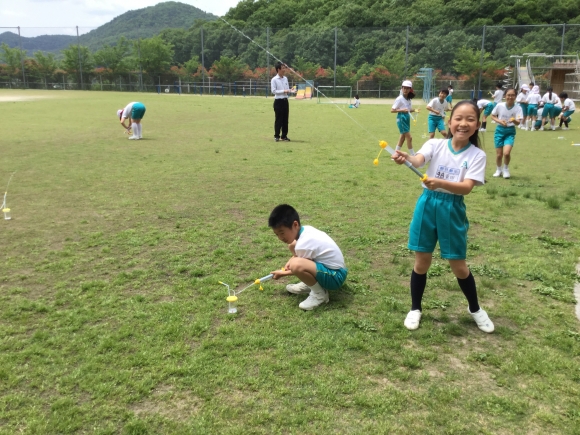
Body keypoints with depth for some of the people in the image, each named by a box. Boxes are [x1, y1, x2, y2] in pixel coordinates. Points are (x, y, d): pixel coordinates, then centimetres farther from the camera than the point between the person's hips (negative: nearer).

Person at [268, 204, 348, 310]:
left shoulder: (303, 245, -27)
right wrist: (291, 261, 6)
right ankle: (309, 284, 15)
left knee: (296, 265, -35)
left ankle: (320, 294, -9)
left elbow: (299, 267, -8)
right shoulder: (305, 229, -2)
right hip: (329, 265, 10)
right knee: (292, 246, 12)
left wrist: (282, 273, 9)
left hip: (335, 277, -10)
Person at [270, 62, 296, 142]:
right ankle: (276, 136, 6)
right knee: (279, 119, -3)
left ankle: (284, 136, 15)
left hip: (285, 100, 6)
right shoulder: (274, 79, -8)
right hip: (278, 101, -6)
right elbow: (273, 91, -13)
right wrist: (283, 91, -19)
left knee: (285, 119, 8)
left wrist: (291, 91, -6)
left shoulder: (285, 79, 12)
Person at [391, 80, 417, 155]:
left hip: (407, 118, 8)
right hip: (401, 118, -8)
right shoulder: (399, 99, -14)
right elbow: (392, 110, -15)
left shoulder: (408, 99, 8)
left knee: (402, 137, 13)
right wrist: (402, 110, -26)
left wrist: (414, 110, 0)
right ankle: (413, 155, 1)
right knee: (409, 137, -7)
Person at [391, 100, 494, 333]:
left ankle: (475, 309, 34)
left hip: (453, 209, -1)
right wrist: (406, 157, -48)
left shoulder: (477, 155, -6)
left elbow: (466, 187, -18)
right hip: (427, 205, 1)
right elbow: (418, 160, -24)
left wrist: (439, 182, -36)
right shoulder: (435, 144, -4)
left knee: (458, 265, 8)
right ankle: (415, 309, 28)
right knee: (422, 261, 8)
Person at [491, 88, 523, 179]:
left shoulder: (518, 108, -12)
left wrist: (514, 120, -40)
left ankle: (506, 169, 11)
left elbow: (518, 123, -17)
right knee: (499, 154, 5)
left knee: (506, 153, -18)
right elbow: (492, 116, 4)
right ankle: (499, 169, 34)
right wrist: (500, 121, -13)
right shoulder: (500, 105, -9)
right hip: (500, 130, 1)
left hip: (510, 131, -1)